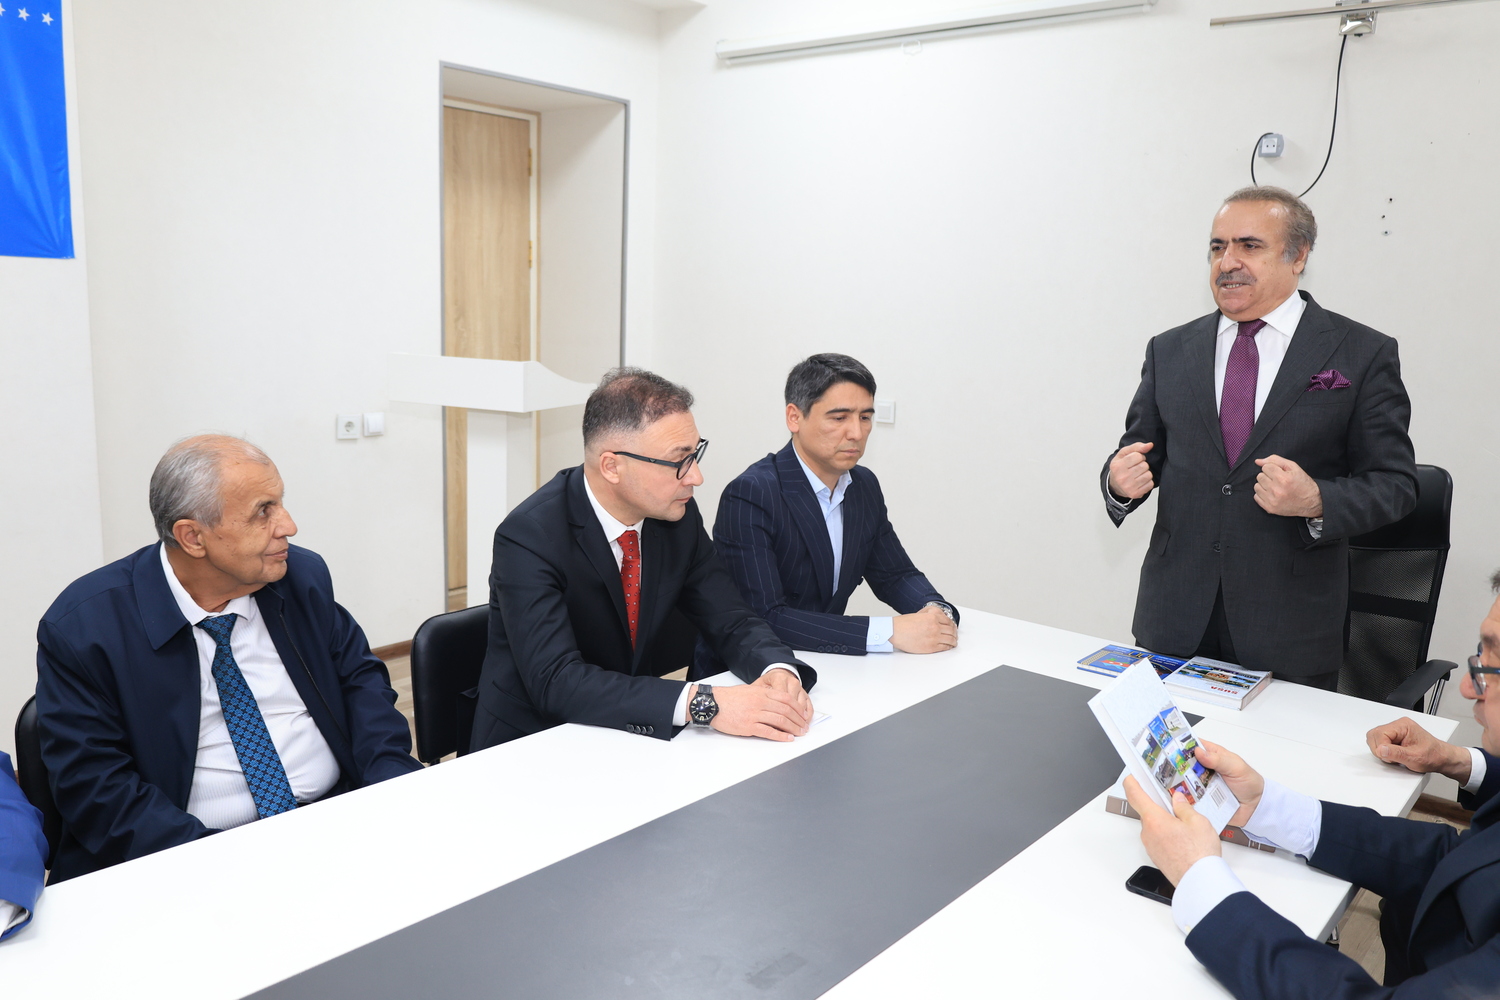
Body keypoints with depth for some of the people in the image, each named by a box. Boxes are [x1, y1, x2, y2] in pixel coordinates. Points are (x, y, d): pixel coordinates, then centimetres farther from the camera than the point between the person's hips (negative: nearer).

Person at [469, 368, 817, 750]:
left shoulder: (680, 516, -3)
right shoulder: (529, 536, -21)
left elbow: (731, 623, 2)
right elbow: (555, 681, -29)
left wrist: (779, 671, -20)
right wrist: (702, 703, -38)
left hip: (634, 735, 6)